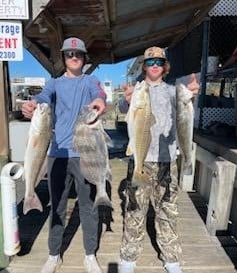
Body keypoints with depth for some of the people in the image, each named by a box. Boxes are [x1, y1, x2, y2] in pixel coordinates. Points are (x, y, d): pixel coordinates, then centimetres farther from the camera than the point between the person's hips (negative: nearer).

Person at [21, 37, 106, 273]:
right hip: (58, 153, 2)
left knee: (88, 207, 8)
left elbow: (98, 93, -15)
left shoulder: (90, 81, 9)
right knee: (57, 207, 12)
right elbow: (44, 96, -10)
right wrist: (31, 104, -35)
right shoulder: (55, 83, 12)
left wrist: (99, 101, -40)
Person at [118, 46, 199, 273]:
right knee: (134, 210, 6)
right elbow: (123, 108, -16)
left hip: (166, 159, 1)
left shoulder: (171, 90, 8)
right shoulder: (136, 89, 4)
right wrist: (127, 100, -40)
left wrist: (190, 91, -38)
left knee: (167, 210, 11)